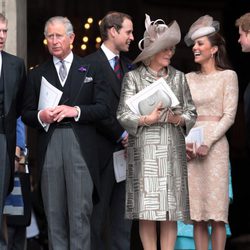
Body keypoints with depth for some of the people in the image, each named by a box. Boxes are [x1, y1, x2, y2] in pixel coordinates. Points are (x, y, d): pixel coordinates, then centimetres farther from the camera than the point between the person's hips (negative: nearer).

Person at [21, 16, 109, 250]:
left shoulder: (90, 70, 10)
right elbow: (26, 114, 13)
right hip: (49, 145, 2)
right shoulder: (37, 74, 15)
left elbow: (103, 108, 3)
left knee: (80, 211, -6)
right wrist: (40, 116, -8)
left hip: (80, 145, -2)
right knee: (53, 212, 3)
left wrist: (76, 111, -11)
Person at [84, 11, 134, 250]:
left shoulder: (128, 64, 15)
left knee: (123, 212, 7)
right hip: (103, 149, -7)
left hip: (126, 148, 7)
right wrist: (120, 135, -11)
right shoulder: (90, 64, -8)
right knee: (97, 213, 0)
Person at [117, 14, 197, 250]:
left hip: (173, 150, 3)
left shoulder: (178, 77, 12)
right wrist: (147, 119, -16)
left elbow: (191, 113, 12)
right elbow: (123, 115, -2)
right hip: (145, 150, -3)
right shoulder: (133, 77, 4)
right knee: (147, 209, -5)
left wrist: (179, 119, -8)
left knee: (171, 207, 0)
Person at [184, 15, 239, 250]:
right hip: (190, 147, 4)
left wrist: (208, 142, -14)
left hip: (215, 145, -4)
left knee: (216, 212, -5)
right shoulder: (188, 78, 14)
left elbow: (229, 115, -5)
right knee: (197, 212, 2)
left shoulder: (227, 76, 2)